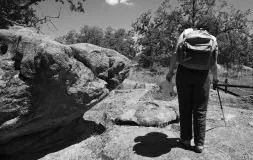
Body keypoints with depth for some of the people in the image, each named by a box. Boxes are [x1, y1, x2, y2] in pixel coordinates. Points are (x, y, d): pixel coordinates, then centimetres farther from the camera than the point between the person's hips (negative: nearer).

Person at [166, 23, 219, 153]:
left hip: (184, 72, 0)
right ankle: (199, 144, 19)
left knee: (185, 108, 11)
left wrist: (170, 71, 7)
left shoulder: (187, 31, 11)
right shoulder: (213, 39, 14)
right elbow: (214, 65, 11)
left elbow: (175, 53, -1)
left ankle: (186, 139, 23)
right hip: (202, 75, 1)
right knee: (200, 111, 11)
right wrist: (215, 77, 30)